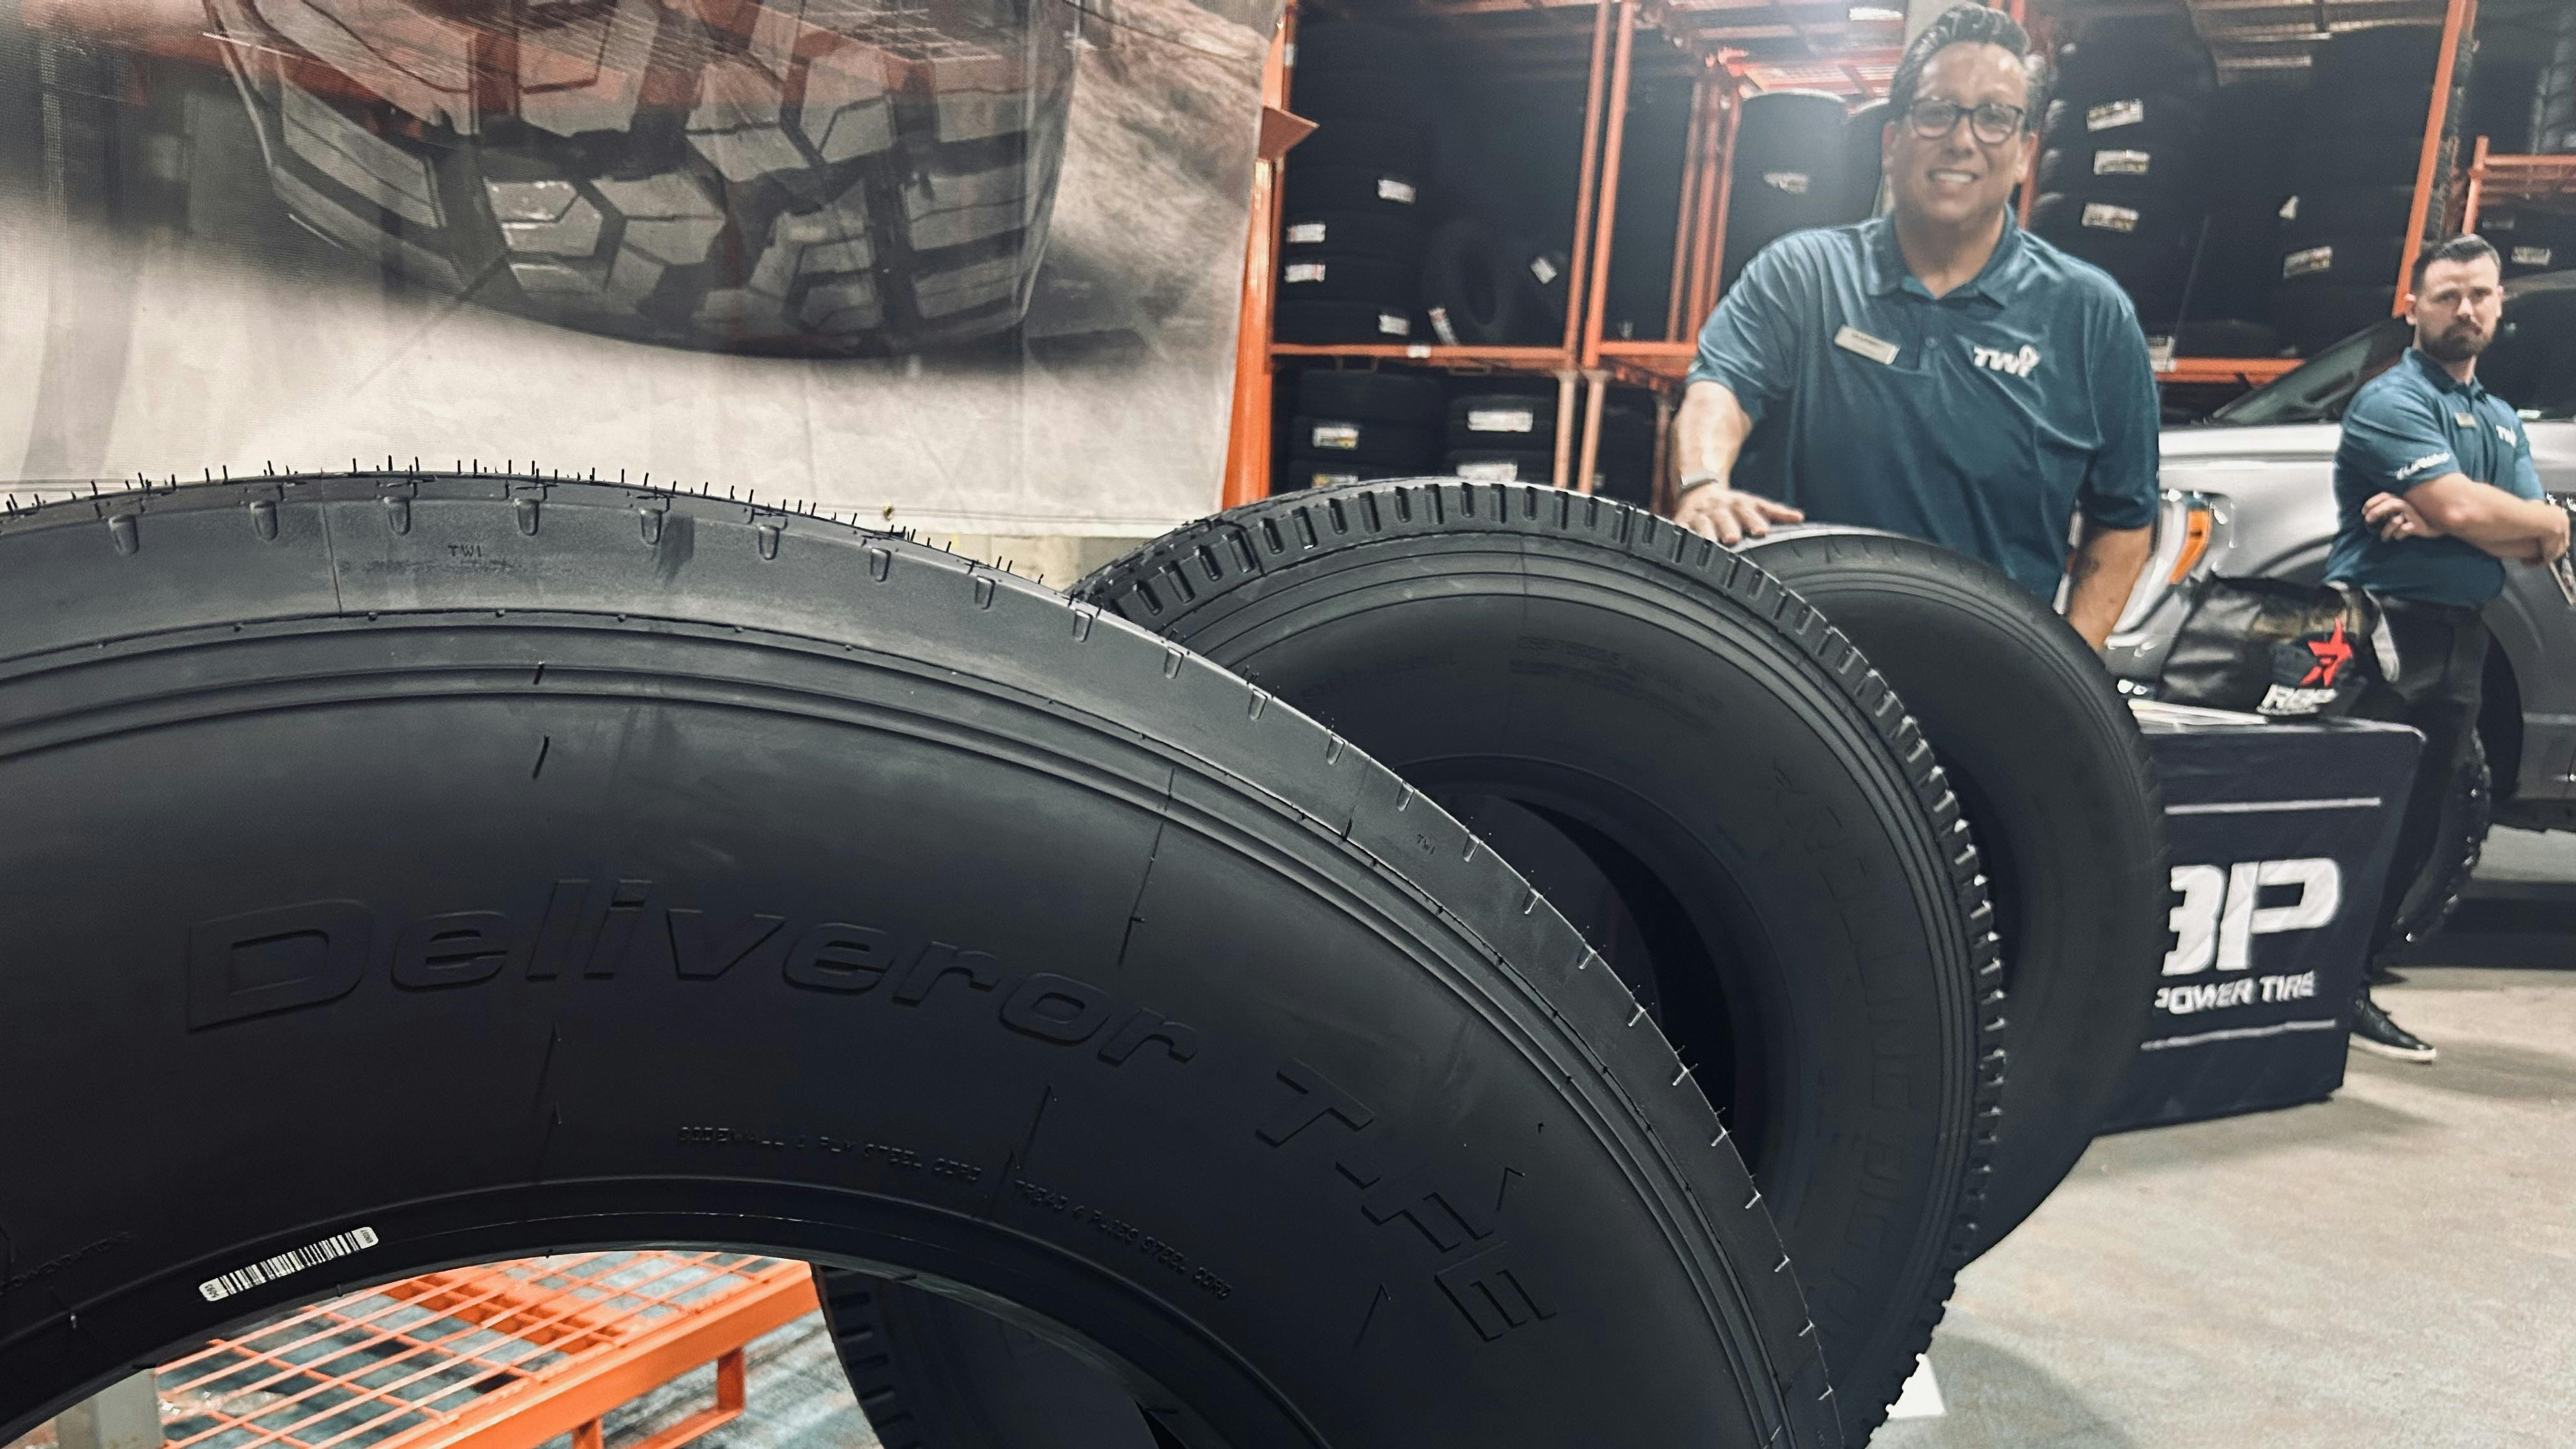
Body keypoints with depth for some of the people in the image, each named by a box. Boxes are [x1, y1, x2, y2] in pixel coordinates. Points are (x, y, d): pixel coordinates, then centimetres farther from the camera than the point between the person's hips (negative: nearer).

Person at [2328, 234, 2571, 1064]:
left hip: (2462, 642, 8)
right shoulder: (2392, 401, -4)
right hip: (2385, 630, -8)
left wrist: (2434, 520, -11)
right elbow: (2464, 510, -18)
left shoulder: (2502, 421, 20)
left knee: (2416, 832, 9)